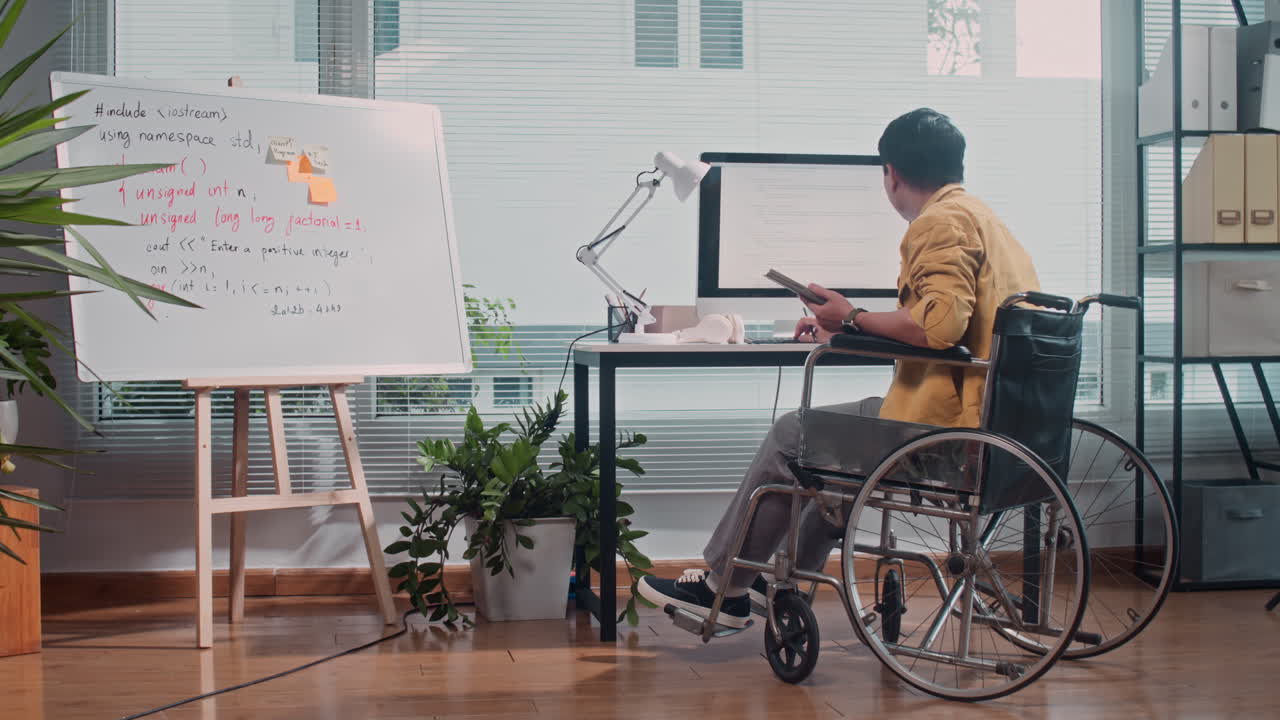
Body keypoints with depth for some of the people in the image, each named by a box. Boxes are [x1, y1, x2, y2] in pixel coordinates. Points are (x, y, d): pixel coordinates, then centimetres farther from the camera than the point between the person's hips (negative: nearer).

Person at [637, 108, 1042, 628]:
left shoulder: (941, 222, -14)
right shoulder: (985, 220, 19)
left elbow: (940, 324, -29)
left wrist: (852, 319, -13)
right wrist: (841, 330, 28)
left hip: (945, 424, -10)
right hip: (995, 422, 10)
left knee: (792, 435, 4)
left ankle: (724, 587, 16)